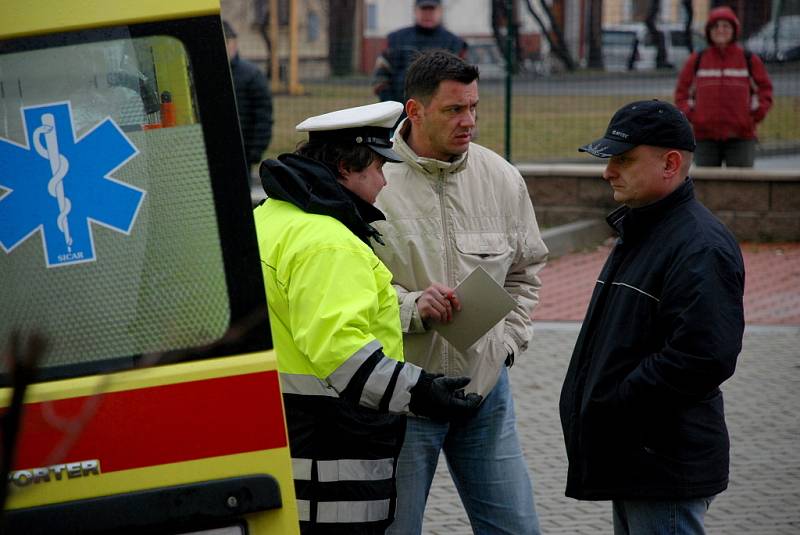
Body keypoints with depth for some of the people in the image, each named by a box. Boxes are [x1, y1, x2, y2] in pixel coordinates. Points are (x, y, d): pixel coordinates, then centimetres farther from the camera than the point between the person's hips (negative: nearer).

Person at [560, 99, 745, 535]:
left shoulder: (700, 246, -18)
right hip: (632, 460, 11)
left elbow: (704, 359, -28)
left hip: (666, 464, -11)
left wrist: (612, 409, -21)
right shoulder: (639, 230, 16)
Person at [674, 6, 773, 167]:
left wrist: (756, 114, -2)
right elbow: (682, 91, 12)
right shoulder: (697, 60, 5)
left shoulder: (749, 60, 4)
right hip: (705, 137, 1)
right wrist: (689, 114, -2)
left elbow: (764, 89, 10)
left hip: (740, 137, -1)